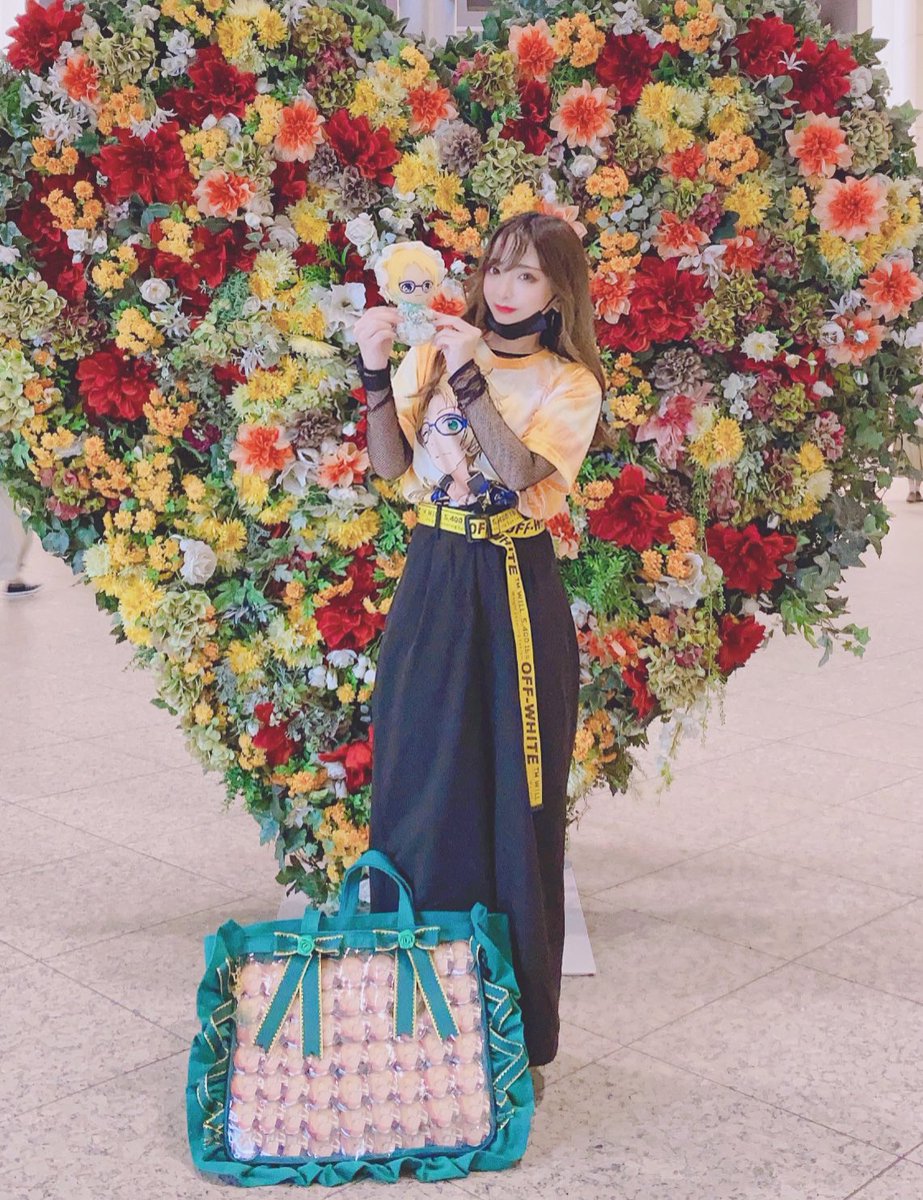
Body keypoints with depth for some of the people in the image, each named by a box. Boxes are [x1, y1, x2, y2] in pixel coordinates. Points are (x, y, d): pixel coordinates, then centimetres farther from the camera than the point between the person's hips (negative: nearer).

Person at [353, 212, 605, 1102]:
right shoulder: (434, 354, 9)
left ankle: (515, 1025, 14)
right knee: (418, 785, 5)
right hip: (433, 583, 2)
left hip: (515, 594, -2)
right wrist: (376, 373, -12)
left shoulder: (570, 384, 2)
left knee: (513, 800, 1)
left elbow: (523, 474, -14)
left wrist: (472, 380, -21)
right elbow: (391, 464, -1)